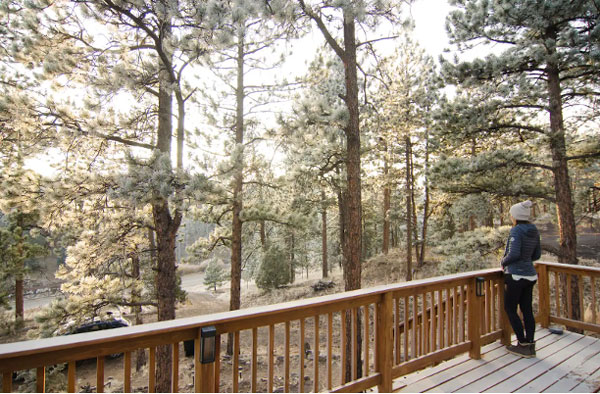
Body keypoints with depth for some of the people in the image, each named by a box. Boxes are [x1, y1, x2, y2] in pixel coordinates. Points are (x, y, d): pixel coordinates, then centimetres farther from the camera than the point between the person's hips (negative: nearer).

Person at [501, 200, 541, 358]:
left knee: (510, 309, 6)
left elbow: (514, 254, -23)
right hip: (530, 275, 8)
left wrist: (504, 262, -5)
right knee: (527, 310, 14)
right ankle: (530, 345, 20)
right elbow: (537, 255, 15)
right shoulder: (534, 231, 7)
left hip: (516, 275, -8)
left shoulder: (516, 231, -17)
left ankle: (523, 345, 10)